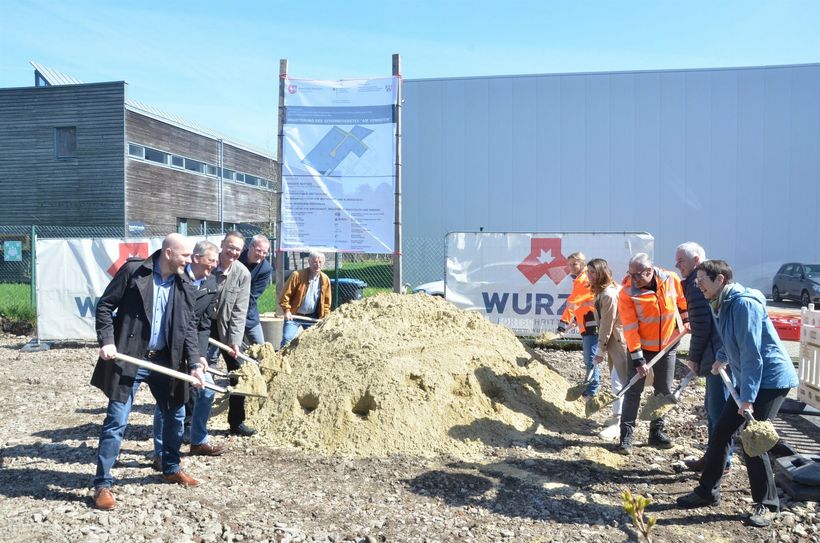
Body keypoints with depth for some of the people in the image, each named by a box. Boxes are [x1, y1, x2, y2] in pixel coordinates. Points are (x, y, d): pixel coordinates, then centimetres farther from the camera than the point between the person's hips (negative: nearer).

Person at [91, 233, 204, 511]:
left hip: (165, 360, 5)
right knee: (116, 421, -3)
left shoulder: (185, 286, 3)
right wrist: (107, 341, -16)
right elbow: (105, 305, -5)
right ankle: (102, 484, 8)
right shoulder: (133, 270, -9)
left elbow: (189, 327, 4)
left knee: (176, 415, 15)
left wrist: (194, 363, -4)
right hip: (128, 359, -5)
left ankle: (171, 468, 35)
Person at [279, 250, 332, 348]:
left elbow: (326, 301, 7)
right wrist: (287, 310, -15)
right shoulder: (297, 275, -12)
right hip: (294, 315, -3)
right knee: (287, 339, -13)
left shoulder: (325, 279, 1)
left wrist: (324, 317, 0)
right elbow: (285, 294, -8)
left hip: (313, 317, 4)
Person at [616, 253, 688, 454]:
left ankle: (657, 431, 24)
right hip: (641, 347, -3)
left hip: (668, 346, 3)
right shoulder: (627, 293, -21)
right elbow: (630, 328, -21)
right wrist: (637, 358, -22)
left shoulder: (672, 280, -13)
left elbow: (682, 300, 10)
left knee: (664, 391, 11)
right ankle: (626, 434, 4)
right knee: (634, 391, -3)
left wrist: (686, 322, 15)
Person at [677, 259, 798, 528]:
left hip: (770, 380, -9)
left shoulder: (744, 304, -22)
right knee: (720, 431, 8)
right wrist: (722, 357, 27)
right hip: (748, 380, 9)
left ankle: (766, 504, 11)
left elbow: (752, 353, -25)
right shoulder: (721, 304, 7)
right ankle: (708, 491, 20)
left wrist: (747, 397, -25)